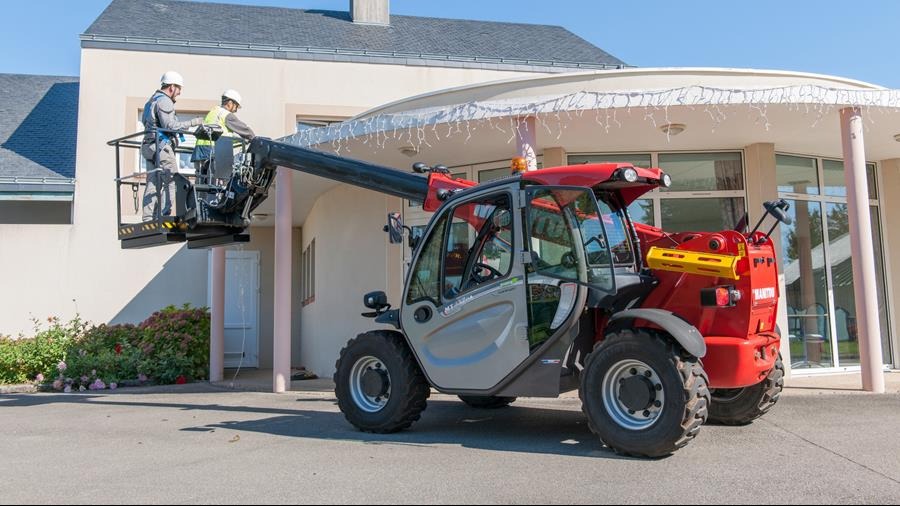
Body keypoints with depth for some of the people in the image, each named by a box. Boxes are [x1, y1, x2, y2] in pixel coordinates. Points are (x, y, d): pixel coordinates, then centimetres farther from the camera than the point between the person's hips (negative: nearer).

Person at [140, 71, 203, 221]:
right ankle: (163, 215, -14)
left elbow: (144, 121, 27)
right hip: (162, 146, -10)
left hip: (149, 146, 10)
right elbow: (170, 125, -17)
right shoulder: (164, 101, -9)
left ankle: (148, 218, 3)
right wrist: (192, 122, -12)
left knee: (153, 183, 6)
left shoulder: (151, 100, 23)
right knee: (171, 181, -9)